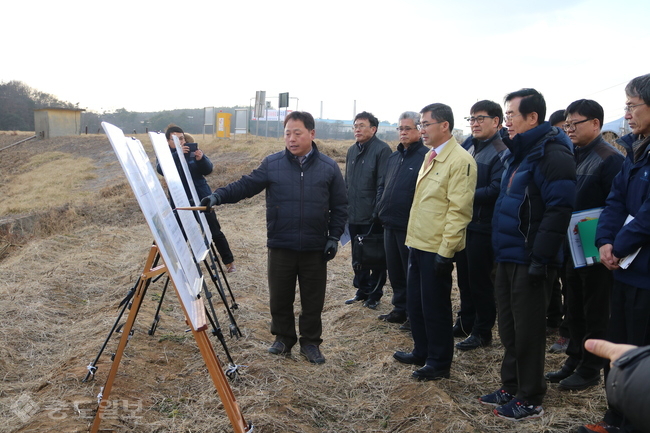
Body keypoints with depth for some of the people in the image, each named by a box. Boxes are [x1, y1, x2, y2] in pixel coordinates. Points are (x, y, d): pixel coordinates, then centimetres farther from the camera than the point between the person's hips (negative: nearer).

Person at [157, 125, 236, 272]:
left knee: (215, 232, 2)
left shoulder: (193, 150, -2)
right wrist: (177, 154, -36)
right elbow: (161, 169, -23)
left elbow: (208, 170, -8)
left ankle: (229, 261, 14)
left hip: (201, 198, -1)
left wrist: (200, 158, -28)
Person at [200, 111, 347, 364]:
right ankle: (283, 338, 32)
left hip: (315, 248, 0)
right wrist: (219, 196, -18)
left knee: (313, 300, 9)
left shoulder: (329, 168, 1)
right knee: (280, 298, 12)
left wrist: (334, 237, -2)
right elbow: (246, 185, -2)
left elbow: (340, 206, 5)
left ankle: (310, 343, 26)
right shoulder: (272, 164, 0)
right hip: (281, 246, 1)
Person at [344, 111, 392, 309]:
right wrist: (345, 208, 14)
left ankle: (374, 294, 18)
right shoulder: (352, 151, 12)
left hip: (372, 218, -7)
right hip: (354, 216, 7)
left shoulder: (382, 150, -11)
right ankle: (362, 290, 30)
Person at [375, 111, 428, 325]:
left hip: (410, 226, -8)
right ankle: (400, 309, 29)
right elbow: (382, 185, 23)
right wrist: (381, 208, 9)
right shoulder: (394, 157, 15)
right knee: (395, 271, 16)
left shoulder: (426, 157, -11)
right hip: (390, 223, 8)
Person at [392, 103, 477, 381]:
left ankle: (439, 363, 20)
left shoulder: (460, 160, -15)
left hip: (436, 248, -9)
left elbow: (459, 210, -20)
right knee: (415, 302, 18)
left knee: (435, 306, 4)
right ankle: (421, 352, 35)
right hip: (418, 243, 9)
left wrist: (445, 251, -22)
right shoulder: (430, 157, 13)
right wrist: (413, 239, 15)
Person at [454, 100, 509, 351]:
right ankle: (466, 323, 33)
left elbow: (495, 191, -22)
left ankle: (482, 332, 17)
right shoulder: (468, 147, 12)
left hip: (482, 227, -7)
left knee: (480, 282, 3)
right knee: (464, 278, 17)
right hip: (463, 224, 7)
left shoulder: (501, 154, -13)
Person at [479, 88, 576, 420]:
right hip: (508, 256, 9)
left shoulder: (552, 154, -15)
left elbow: (559, 210, -22)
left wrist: (540, 258, -23)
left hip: (529, 259, -9)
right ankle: (511, 387, 30)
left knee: (528, 331, 2)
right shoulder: (519, 152, 15)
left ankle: (529, 400, 16)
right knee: (509, 327, 16)